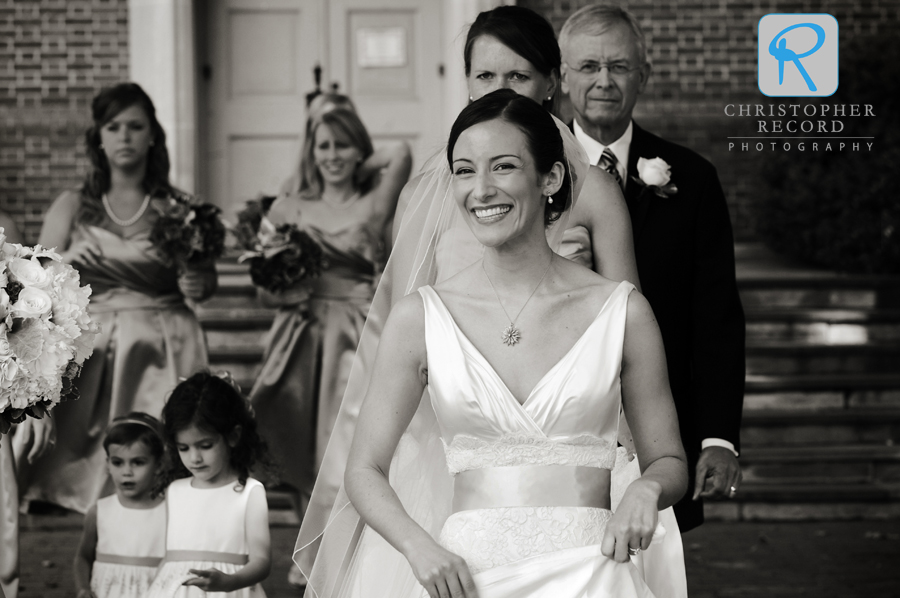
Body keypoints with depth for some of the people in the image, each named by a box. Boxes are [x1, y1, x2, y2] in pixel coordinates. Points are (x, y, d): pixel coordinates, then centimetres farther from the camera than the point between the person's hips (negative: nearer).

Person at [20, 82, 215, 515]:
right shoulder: (72, 207, 9)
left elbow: (206, 277, 10)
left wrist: (196, 285, -12)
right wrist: (66, 261, -15)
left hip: (161, 350, -1)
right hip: (90, 349, 1)